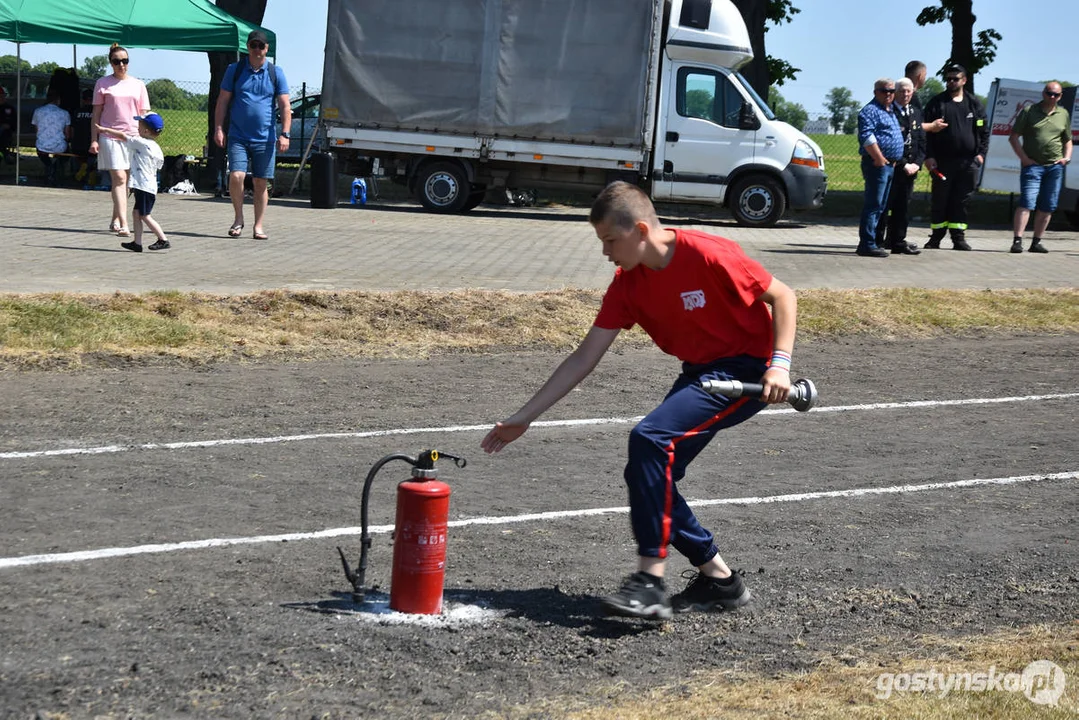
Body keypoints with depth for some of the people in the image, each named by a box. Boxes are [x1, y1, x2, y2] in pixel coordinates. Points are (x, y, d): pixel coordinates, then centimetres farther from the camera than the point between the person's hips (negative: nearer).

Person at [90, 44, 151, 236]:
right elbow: (96, 114, 6)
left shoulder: (138, 85, 12)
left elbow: (144, 114, 14)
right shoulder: (103, 83, 6)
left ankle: (115, 220, 20)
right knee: (119, 178, -13)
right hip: (110, 136, -3)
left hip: (133, 137, 3)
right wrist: (94, 140, -1)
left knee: (125, 181, 6)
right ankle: (123, 225, -21)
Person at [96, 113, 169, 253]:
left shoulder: (141, 143, -11)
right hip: (151, 185, 9)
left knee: (145, 215, -5)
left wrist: (104, 130, 9)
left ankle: (163, 240, -5)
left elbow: (122, 136, -2)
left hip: (144, 186, -9)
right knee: (136, 212, 11)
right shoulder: (156, 148, 11)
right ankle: (137, 243, 10)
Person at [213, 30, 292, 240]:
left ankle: (258, 226, 12)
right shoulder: (234, 70, 5)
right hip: (238, 137, 0)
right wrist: (218, 128, -2)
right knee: (236, 177, -14)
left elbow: (285, 106, 3)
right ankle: (238, 218, 6)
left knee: (261, 183, 3)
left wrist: (285, 134, -7)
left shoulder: (275, 73, 5)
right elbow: (222, 101, 7)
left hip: (265, 138, 1)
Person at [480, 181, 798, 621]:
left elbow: (783, 296, -11)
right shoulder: (628, 284, -1)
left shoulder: (708, 255, -22)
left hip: (748, 369, -8)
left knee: (650, 439, -25)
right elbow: (584, 358, 2)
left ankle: (650, 581, -23)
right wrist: (524, 417, 0)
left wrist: (779, 364, -23)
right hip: (700, 371, 8)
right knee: (647, 474, -2)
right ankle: (718, 579, 11)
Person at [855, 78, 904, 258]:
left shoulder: (892, 111, 22)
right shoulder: (870, 110, -8)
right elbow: (867, 138, -19)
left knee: (880, 206, 12)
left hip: (889, 165, 10)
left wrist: (893, 161, 19)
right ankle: (867, 244, -12)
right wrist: (880, 160, -19)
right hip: (877, 164, -10)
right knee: (873, 205, -11)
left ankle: (869, 242, 17)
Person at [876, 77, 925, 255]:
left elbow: (922, 141, 15)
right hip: (891, 167, -7)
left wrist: (916, 163, 0)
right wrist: (903, 164, -13)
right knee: (884, 205, -4)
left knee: (903, 207, 9)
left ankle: (898, 242, 14)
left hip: (910, 169, 7)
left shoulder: (916, 113, 16)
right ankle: (878, 242, -1)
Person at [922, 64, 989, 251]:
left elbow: (984, 131, 13)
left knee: (962, 201, 3)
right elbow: (927, 132, 1)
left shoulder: (974, 104, 11)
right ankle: (936, 237, 10)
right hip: (942, 161, -1)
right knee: (939, 201, 2)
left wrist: (981, 153, 1)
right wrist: (929, 156, -8)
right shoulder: (936, 103, 4)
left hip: (968, 162, 1)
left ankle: (958, 237, 8)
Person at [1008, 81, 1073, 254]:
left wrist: (1067, 157, 4)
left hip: (1055, 167, 4)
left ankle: (1037, 242, 14)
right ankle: (1018, 240, -16)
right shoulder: (1029, 111, 1)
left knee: (1047, 207, 6)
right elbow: (1013, 137, 1)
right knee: (1027, 203, -14)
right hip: (1033, 165, -4)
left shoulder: (1063, 114, 13)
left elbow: (1068, 140, 23)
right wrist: (1023, 158, -8)